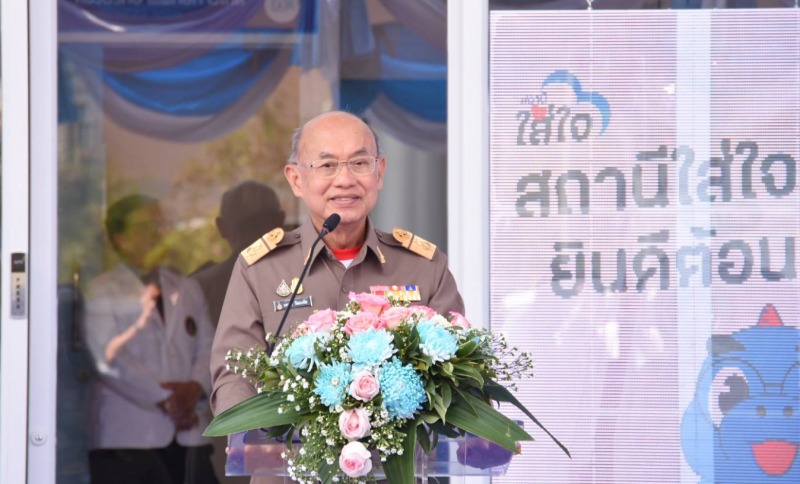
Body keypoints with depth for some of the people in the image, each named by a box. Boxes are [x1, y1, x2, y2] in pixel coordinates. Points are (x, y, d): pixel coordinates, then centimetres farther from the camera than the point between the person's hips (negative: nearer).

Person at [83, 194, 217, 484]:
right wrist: (163, 400, -15)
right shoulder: (102, 292, 3)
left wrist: (195, 388, -9)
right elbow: (109, 358, -9)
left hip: (189, 434, 5)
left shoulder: (188, 289, 20)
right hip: (126, 438, -5)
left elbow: (208, 348, 12)